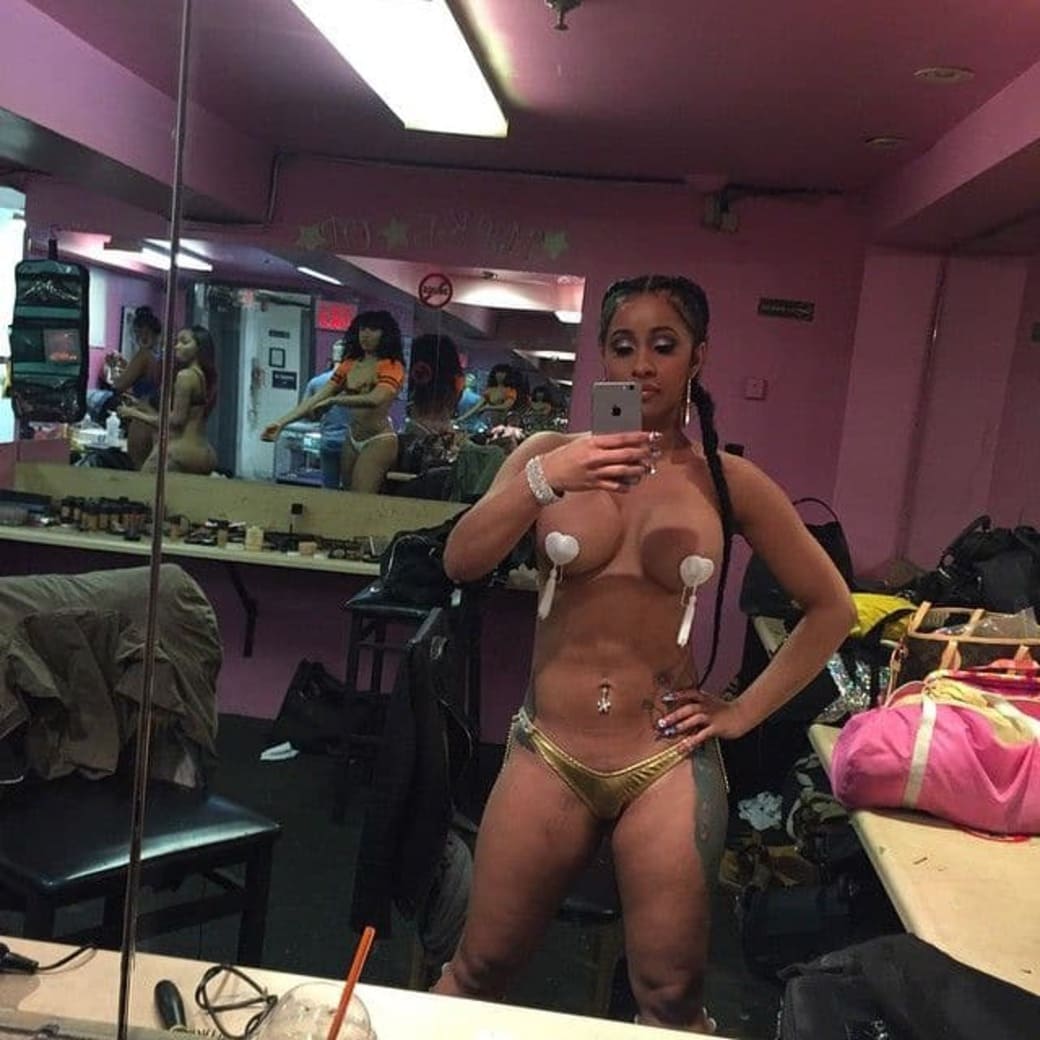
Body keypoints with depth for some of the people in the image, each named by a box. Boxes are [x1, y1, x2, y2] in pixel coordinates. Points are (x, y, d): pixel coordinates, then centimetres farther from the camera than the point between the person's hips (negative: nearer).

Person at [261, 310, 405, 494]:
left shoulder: (392, 366, -9)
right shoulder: (349, 365, 8)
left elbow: (375, 399, -27)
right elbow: (316, 399, 4)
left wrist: (333, 400, -32)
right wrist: (281, 422, -6)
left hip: (379, 440, -7)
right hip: (352, 438, 7)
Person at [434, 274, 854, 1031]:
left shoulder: (730, 482, 0)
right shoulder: (550, 453, 0)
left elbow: (831, 608, 8)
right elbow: (459, 564, -11)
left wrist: (745, 712, 2)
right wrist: (542, 481, -26)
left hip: (668, 764, 0)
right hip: (549, 756, 0)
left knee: (671, 1001, 11)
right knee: (479, 971, 13)